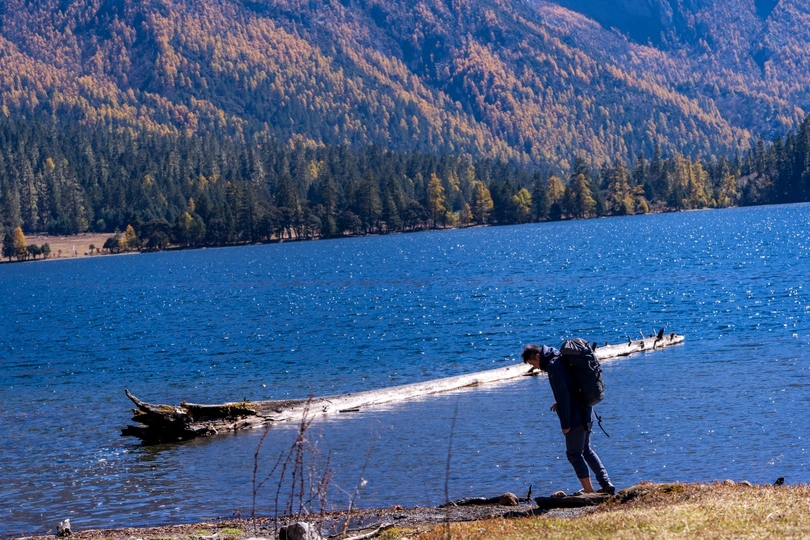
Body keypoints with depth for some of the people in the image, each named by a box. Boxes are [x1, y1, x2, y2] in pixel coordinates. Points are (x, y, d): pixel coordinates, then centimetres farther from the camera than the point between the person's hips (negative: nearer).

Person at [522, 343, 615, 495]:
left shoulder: (553, 366, -17)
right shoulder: (560, 360, 13)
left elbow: (563, 396, -21)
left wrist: (565, 424, -17)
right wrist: (559, 404, 14)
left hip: (575, 419, -10)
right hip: (586, 415, 10)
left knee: (574, 454, 1)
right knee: (586, 450, 21)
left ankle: (589, 492, 4)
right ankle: (606, 484, 16)